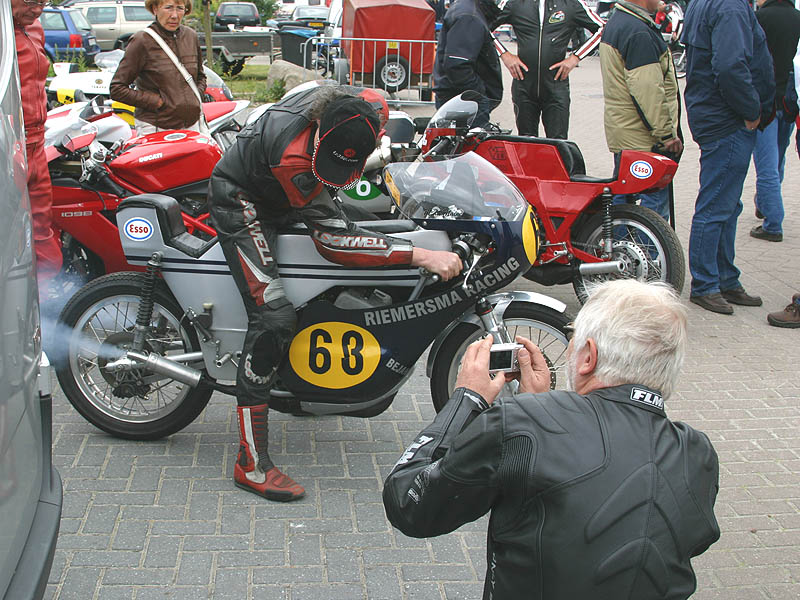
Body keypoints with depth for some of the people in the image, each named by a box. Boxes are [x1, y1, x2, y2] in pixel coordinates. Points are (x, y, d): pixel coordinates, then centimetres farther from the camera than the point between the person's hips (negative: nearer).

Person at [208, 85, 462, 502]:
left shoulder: (359, 105, -21)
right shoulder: (293, 159, -41)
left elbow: (380, 105, 8)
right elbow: (333, 240, -38)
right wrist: (421, 256, -42)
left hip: (286, 194, 9)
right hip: (243, 203, -8)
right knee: (274, 316, -22)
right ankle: (250, 463, -20)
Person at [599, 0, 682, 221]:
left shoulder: (615, 22, 14)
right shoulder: (639, 33, -19)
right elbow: (648, 91, -24)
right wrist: (667, 134, -18)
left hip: (621, 133, 11)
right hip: (645, 141, -10)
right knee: (655, 204, -6)